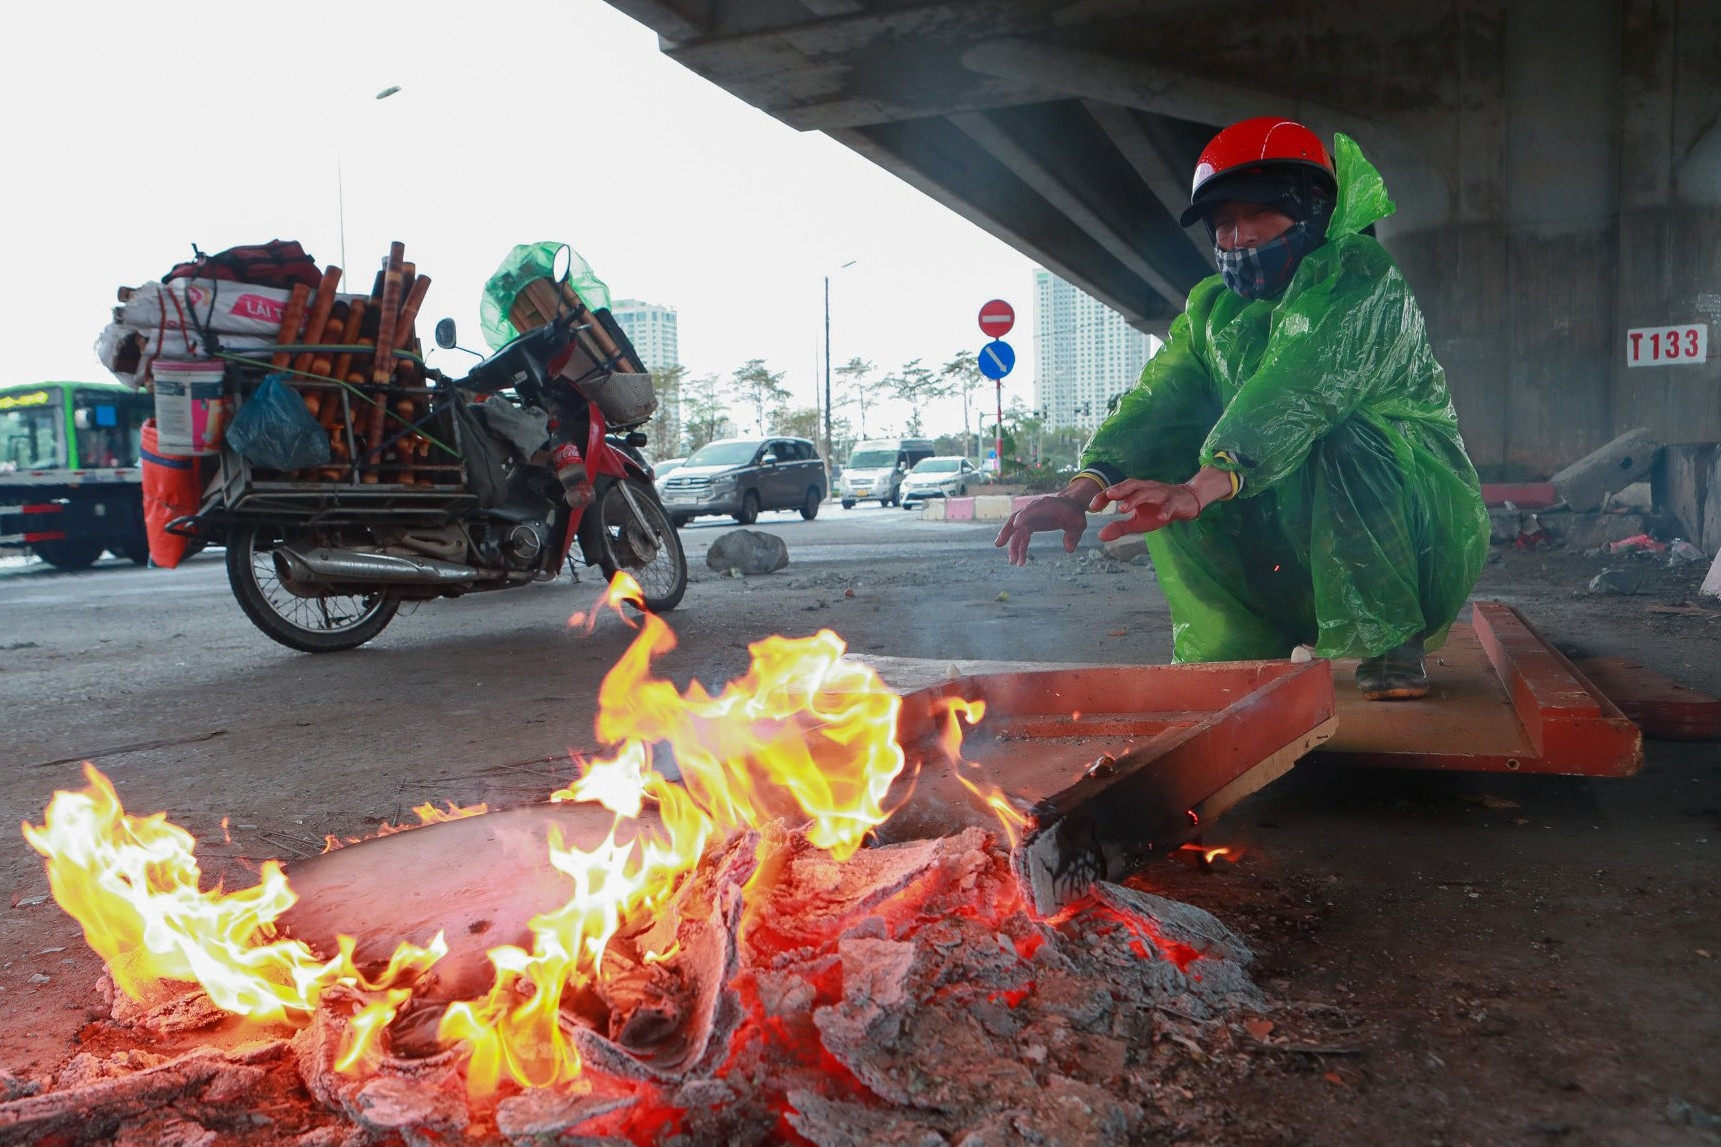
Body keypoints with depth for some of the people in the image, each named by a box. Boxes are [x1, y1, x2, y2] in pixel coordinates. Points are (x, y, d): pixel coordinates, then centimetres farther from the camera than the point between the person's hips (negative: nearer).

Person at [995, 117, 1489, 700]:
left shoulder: (1355, 273, -13)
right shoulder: (1210, 309, 7)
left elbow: (1300, 387, -32)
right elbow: (1156, 401, -10)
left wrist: (1199, 489, -48)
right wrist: (1082, 489, -29)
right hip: (1295, 555, 5)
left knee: (1346, 436, -33)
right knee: (1163, 457, -10)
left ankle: (1391, 645, -18)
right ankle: (1244, 655, -7)